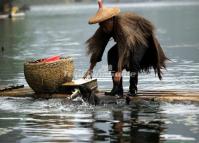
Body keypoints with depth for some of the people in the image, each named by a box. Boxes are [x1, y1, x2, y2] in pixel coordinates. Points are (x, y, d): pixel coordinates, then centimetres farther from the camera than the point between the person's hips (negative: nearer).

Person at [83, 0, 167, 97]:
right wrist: (90, 69, -19)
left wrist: (119, 71, -48)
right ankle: (117, 89, -14)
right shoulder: (103, 30, -18)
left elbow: (124, 49, -44)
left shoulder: (122, 24, -40)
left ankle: (133, 89, -14)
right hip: (126, 40, 7)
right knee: (111, 54, -14)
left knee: (134, 59, -31)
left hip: (143, 38, -7)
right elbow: (98, 47, -16)